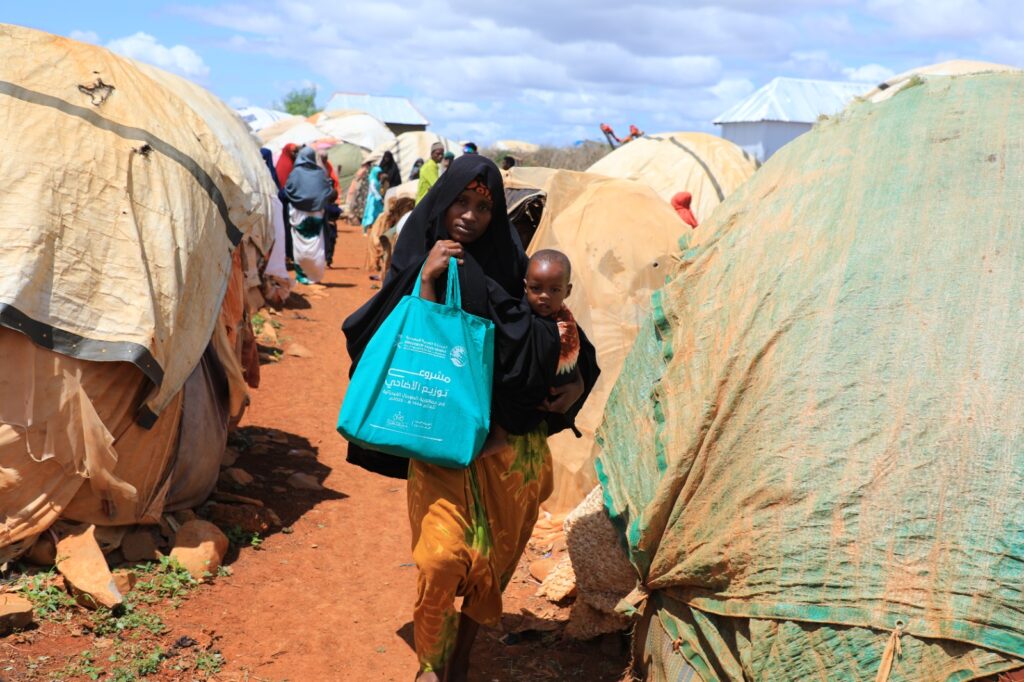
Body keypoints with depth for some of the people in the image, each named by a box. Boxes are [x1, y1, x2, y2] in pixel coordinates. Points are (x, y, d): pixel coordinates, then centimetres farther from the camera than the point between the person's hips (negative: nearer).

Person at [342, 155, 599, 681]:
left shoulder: (508, 267, 1)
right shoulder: (417, 263, -2)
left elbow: (555, 336, 8)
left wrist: (579, 381, -5)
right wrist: (426, 279, -22)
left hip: (509, 441, 3)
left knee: (492, 558, 11)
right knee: (442, 556, -12)